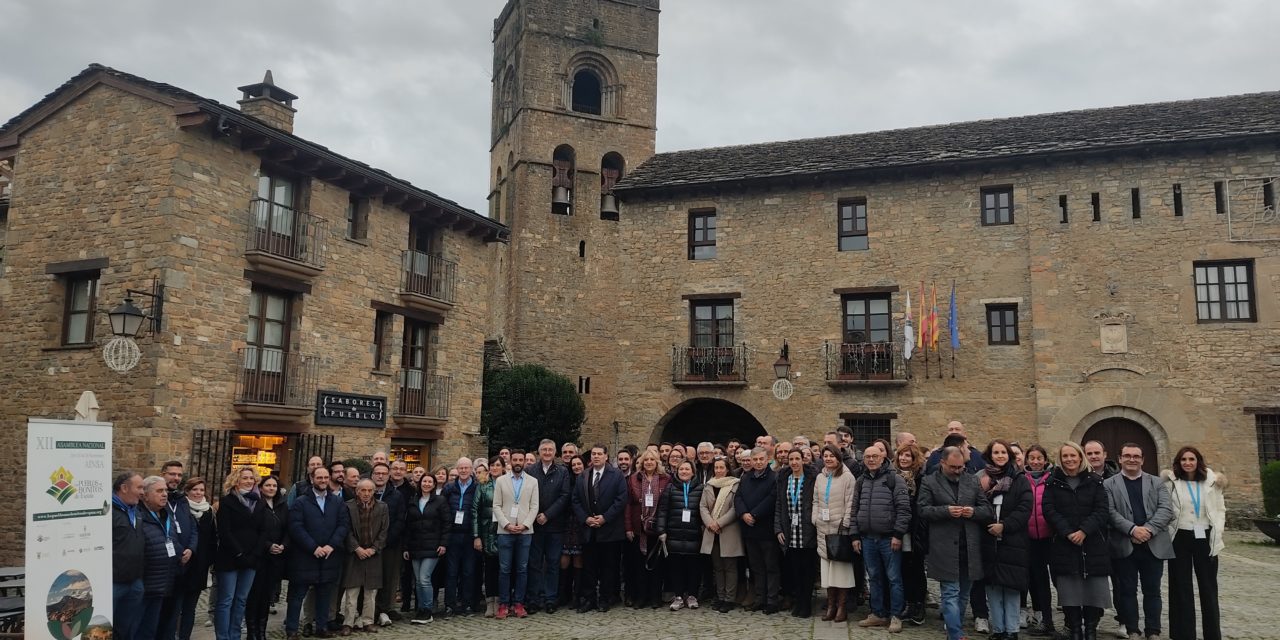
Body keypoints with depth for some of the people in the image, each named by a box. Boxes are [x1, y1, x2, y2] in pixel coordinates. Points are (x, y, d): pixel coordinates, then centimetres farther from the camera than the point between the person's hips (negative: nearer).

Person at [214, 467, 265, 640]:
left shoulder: (258, 502, 12)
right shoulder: (227, 501, -3)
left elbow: (263, 531, 7)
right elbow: (224, 532, -11)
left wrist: (254, 554, -5)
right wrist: (238, 553, -15)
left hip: (250, 559, 5)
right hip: (229, 558, -5)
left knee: (241, 600, 8)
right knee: (226, 601, -3)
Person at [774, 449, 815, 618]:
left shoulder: (812, 479, -3)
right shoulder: (783, 480, 10)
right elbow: (778, 506, 11)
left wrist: (816, 527, -8)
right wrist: (778, 528, 3)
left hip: (807, 532, -3)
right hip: (790, 533, 3)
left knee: (807, 571, 3)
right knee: (792, 571, 5)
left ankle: (805, 607, 13)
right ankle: (795, 604, 18)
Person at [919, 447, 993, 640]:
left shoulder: (972, 481, 12)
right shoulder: (929, 482, 1)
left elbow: (987, 510, 12)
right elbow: (923, 510, -5)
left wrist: (974, 511, -9)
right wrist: (946, 510, -18)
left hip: (970, 548, 4)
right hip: (945, 549, -4)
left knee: (963, 594, 13)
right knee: (951, 594, -4)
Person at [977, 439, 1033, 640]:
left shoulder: (1020, 480, 2)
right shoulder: (981, 479, 7)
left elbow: (1025, 509, -7)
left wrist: (1004, 525, -15)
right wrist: (987, 525, -10)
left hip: (1013, 541, -2)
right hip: (989, 541, 2)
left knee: (1012, 587, 0)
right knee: (993, 587, 5)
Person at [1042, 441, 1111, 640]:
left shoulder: (1095, 481, 6)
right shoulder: (1053, 482, 6)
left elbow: (1102, 511, -2)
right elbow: (1049, 510, -2)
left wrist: (1084, 531, -15)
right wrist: (1068, 532, -14)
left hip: (1093, 545, 0)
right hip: (1064, 544, 0)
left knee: (1095, 589, 0)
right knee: (1069, 590, 0)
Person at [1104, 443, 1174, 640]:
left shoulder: (1157, 483, 11)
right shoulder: (1109, 484, 5)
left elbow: (1166, 509, -2)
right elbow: (1110, 512, -6)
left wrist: (1148, 529, -15)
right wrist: (1132, 529, -18)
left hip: (1153, 545, 1)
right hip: (1124, 546, -1)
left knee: (1152, 591, 7)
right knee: (1127, 591, 5)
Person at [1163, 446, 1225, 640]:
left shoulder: (1211, 482, 3)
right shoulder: (1171, 482, -2)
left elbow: (1220, 510, 5)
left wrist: (1217, 534, -5)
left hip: (1205, 538, 1)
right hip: (1180, 538, -1)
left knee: (1208, 587, 7)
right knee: (1182, 587, 7)